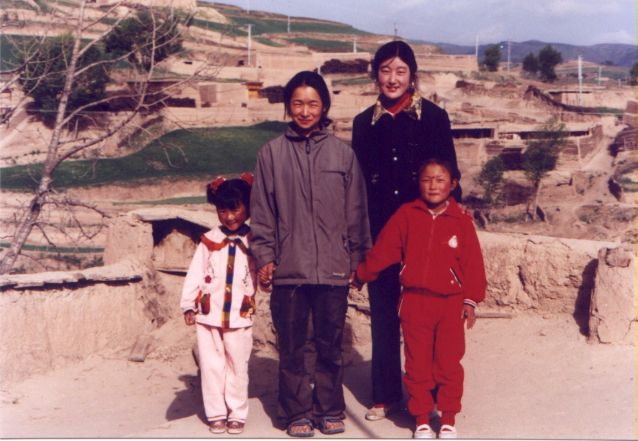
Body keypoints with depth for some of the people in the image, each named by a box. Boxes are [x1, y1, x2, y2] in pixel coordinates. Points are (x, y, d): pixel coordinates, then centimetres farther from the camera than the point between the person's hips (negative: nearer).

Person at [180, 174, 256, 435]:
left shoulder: (254, 242, 2)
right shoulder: (209, 241, 3)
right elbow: (195, 274, 2)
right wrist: (188, 305, -2)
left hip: (240, 316, -1)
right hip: (208, 315, 1)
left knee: (237, 367, 5)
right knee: (211, 366, 5)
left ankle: (237, 414, 16)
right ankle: (216, 414, 16)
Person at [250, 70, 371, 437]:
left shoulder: (343, 153, 4)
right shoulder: (272, 153, 3)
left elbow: (357, 211, 8)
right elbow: (262, 211, 4)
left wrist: (356, 256, 7)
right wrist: (264, 256, -1)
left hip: (333, 268, 0)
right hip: (288, 269, 0)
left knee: (331, 346, 9)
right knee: (292, 348, 7)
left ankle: (330, 410, 23)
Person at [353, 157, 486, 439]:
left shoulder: (461, 221, 0)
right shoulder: (406, 215, 1)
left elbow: (472, 262, 2)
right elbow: (382, 251, 6)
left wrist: (470, 300, 0)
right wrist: (361, 275, 9)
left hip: (450, 302, 0)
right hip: (414, 301, 1)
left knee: (448, 363, 4)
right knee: (417, 363, 7)